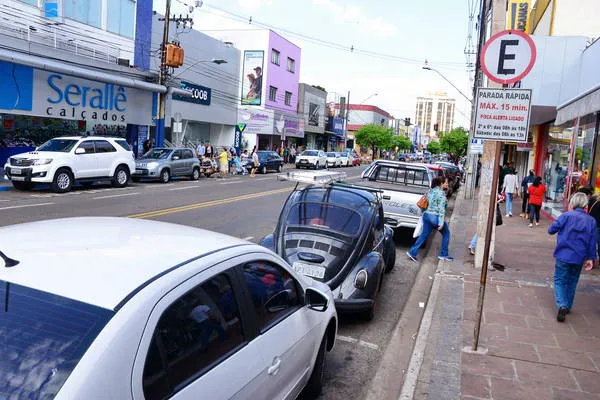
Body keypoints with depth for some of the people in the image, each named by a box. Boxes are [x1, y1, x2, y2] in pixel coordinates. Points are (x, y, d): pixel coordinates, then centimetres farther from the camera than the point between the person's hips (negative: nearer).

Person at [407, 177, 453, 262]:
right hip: (436, 217, -8)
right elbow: (441, 209, -19)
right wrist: (441, 223, -20)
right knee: (446, 233, 13)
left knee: (424, 235, 13)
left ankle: (412, 252, 7)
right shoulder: (441, 193, -15)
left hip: (427, 214, 8)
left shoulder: (431, 191, 11)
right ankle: (443, 254, 19)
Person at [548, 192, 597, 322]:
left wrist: (561, 228, 17)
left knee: (559, 281, 4)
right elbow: (592, 242, 3)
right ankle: (568, 306, 27)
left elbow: (551, 230, -6)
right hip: (579, 258, 4)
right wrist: (590, 258, 8)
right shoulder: (591, 221, 2)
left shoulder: (566, 216, -9)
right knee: (572, 282, 19)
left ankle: (562, 305, -15)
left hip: (563, 255, -3)